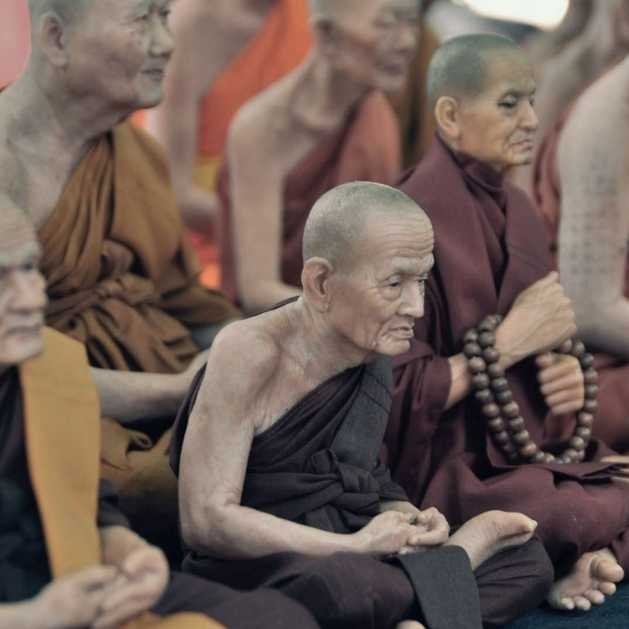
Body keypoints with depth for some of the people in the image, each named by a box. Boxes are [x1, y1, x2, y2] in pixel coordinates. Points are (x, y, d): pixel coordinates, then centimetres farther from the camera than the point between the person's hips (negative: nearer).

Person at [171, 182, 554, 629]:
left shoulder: (375, 353, 4)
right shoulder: (252, 352, -19)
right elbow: (206, 520, -23)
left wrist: (407, 522, -8)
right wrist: (357, 546, -20)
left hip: (347, 553, 7)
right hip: (256, 569, -7)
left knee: (527, 557, 1)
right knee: (340, 585, -39)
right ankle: (464, 553, -12)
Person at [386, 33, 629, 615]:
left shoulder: (515, 209, 8)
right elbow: (400, 393, -17)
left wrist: (568, 369, -6)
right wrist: (511, 338, -18)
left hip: (533, 447, 8)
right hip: (457, 470, -8)